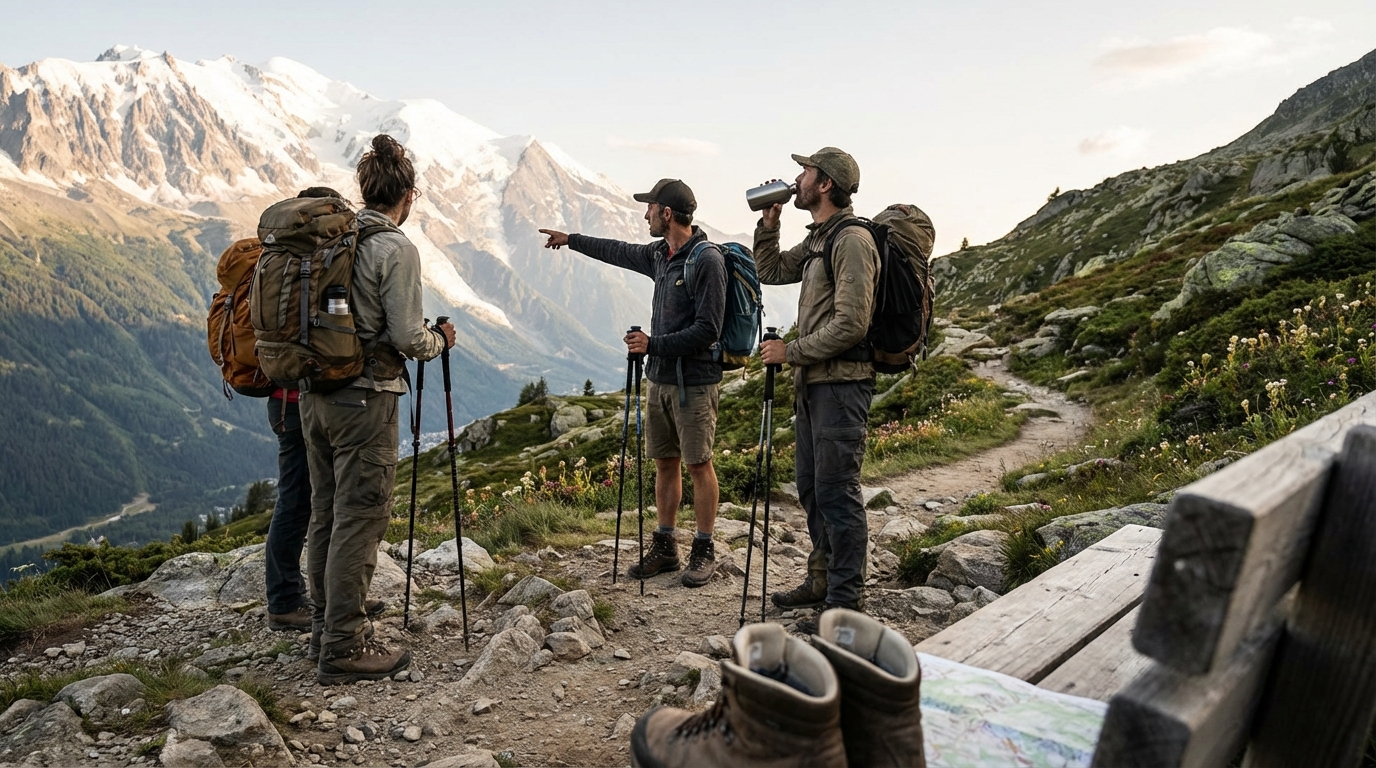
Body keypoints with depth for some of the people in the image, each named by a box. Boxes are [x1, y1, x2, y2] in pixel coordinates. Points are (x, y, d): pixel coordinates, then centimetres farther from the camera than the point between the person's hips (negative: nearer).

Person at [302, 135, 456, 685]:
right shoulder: (396, 249, -13)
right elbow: (408, 338, -16)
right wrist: (440, 339, 5)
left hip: (314, 394, 8)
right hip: (365, 400, -8)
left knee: (324, 513, 16)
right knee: (359, 520, -1)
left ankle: (326, 622, 30)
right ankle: (342, 649, 4)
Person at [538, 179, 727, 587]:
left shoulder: (707, 259, -15)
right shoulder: (659, 255, 11)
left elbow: (707, 331, -19)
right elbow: (620, 252, 30)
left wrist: (652, 344, -18)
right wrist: (571, 240, 39)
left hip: (694, 383, -8)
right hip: (660, 380, 8)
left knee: (698, 464, 0)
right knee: (664, 463, 12)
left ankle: (704, 552, 13)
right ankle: (664, 547, 22)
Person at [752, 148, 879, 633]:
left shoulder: (852, 240, -15)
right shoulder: (816, 239, 15)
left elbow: (850, 325, -22)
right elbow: (771, 272, 25)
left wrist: (790, 352, -15)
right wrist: (769, 224, 11)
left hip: (841, 383, -10)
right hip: (813, 380, 10)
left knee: (837, 492, -5)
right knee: (811, 485, 17)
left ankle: (846, 605, 4)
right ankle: (822, 580, 32)